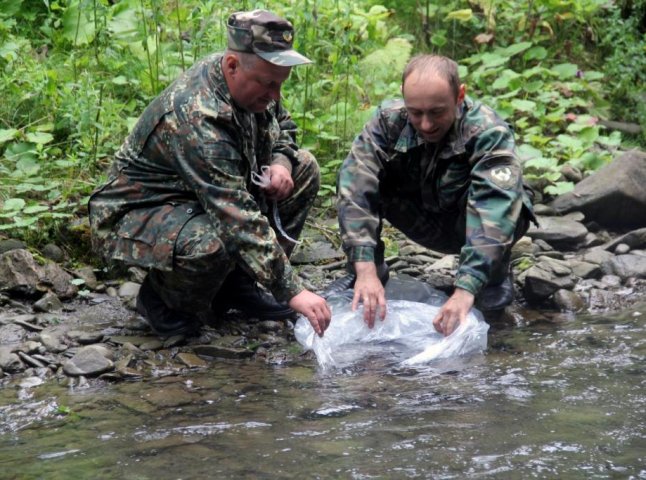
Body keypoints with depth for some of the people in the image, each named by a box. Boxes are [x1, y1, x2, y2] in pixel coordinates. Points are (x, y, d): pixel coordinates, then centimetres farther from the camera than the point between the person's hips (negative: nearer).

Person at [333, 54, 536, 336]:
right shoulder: (389, 121, -22)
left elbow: (494, 212, -44)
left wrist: (465, 290, -56)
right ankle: (366, 271, -2)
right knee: (352, 176, -21)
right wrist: (365, 269, -46)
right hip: (422, 223, 2)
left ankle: (497, 274, -6)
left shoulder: (488, 133, -31)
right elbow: (356, 189, -34)